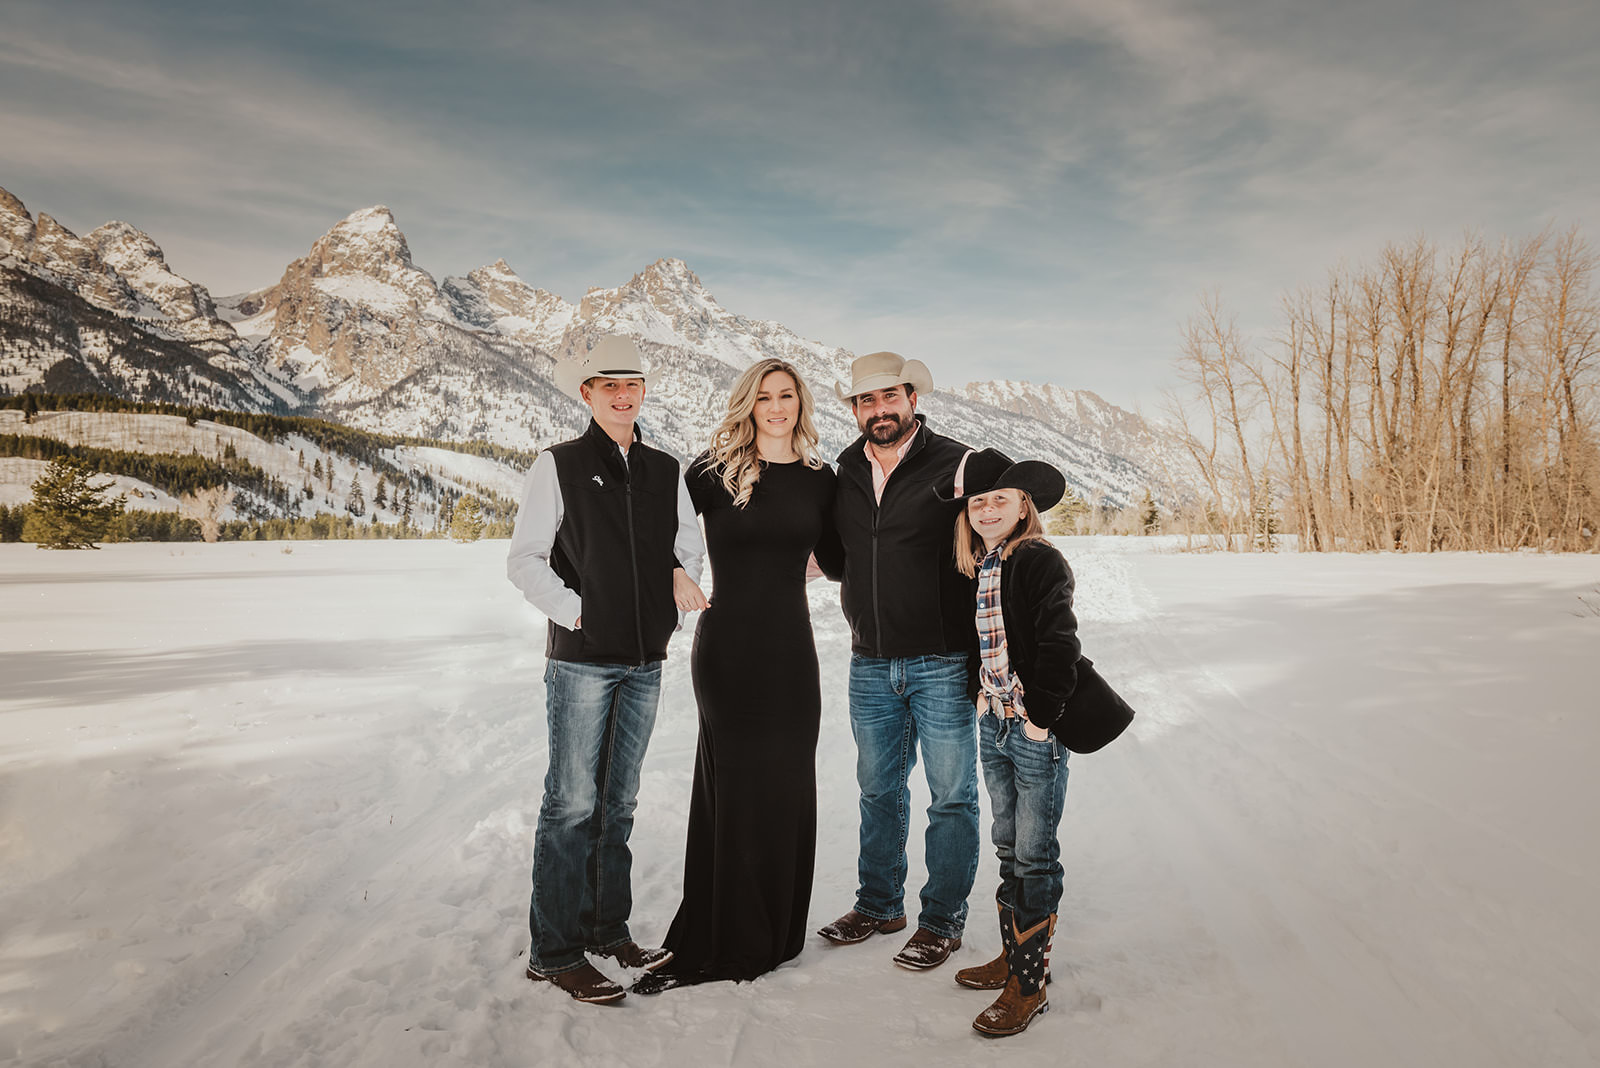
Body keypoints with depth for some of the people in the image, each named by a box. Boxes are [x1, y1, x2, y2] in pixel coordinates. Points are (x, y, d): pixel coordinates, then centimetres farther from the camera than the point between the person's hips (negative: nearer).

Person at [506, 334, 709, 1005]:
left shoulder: (665, 471, 11)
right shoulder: (558, 466, -2)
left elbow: (690, 542, 21)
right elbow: (524, 560, -3)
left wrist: (680, 572, 0)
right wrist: (573, 610, -11)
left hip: (645, 661, 5)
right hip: (582, 659, -4)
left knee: (618, 803, 14)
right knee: (572, 804, -1)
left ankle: (607, 929, 27)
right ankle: (554, 951, 11)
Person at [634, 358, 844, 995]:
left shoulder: (819, 479, 8)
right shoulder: (714, 470, -2)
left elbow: (834, 561, 14)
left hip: (791, 650, 3)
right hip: (728, 648, -3)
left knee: (786, 787, 10)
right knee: (733, 786, 3)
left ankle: (772, 935, 27)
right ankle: (718, 945, 19)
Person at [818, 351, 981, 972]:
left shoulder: (957, 463, -7)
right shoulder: (843, 473, 8)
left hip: (942, 663, -4)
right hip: (871, 664, 5)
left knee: (951, 795, 7)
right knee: (878, 790, 17)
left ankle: (943, 920, 24)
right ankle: (879, 904, 34)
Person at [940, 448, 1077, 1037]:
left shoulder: (1040, 561, -14)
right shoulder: (979, 568, 9)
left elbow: (1059, 646, -19)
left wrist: (1040, 716, -17)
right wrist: (980, 692, 11)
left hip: (1036, 729, -7)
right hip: (993, 723, 8)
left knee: (1035, 856, 1)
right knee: (1009, 848, 18)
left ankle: (1030, 982, 11)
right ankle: (1012, 958, 32)